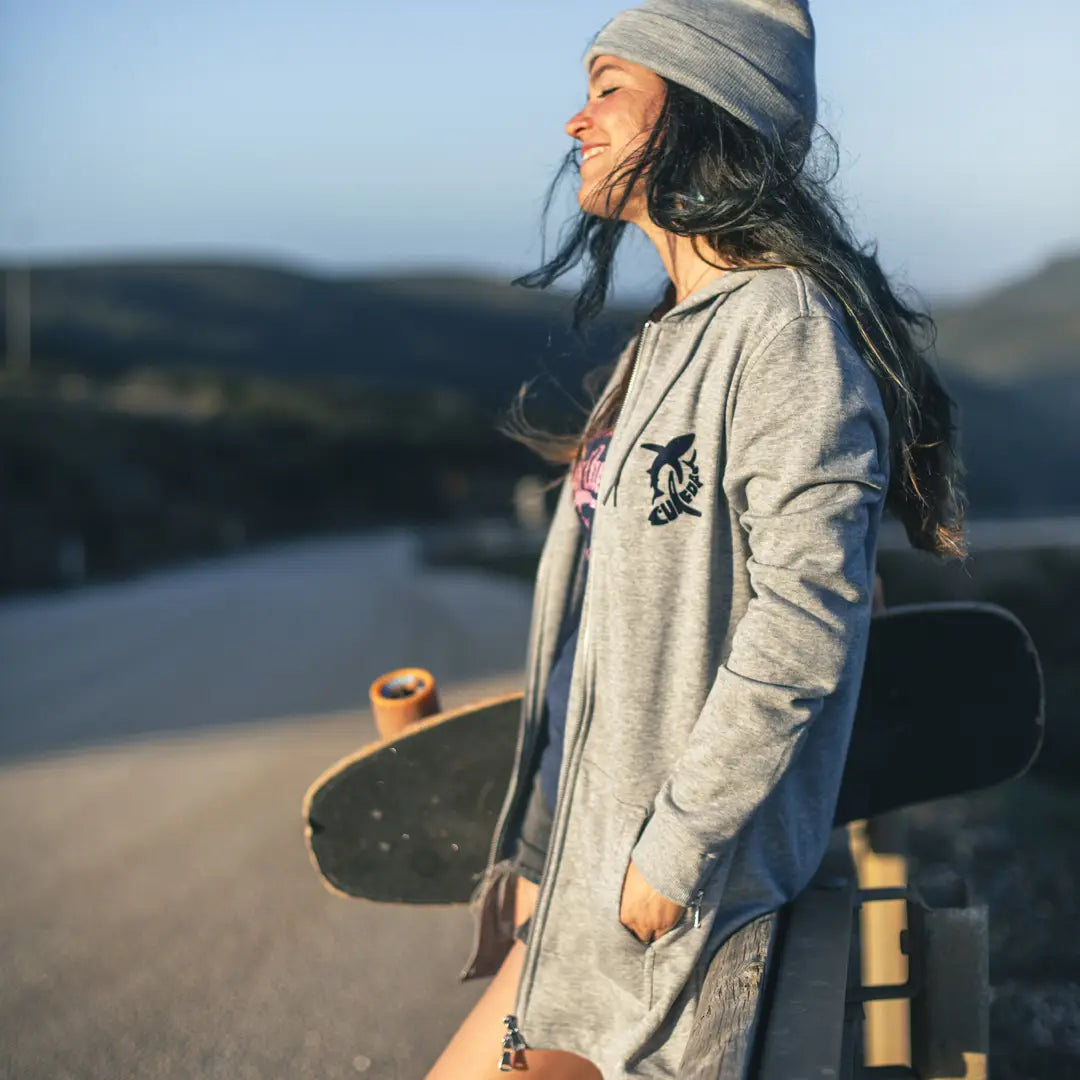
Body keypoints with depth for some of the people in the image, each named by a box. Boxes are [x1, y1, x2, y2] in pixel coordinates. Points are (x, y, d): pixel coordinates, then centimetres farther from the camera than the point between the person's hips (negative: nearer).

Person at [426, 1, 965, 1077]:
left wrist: (670, 854, -19)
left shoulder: (787, 326, -17)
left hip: (673, 866, -9)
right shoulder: (676, 333, 12)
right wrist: (540, 842, 17)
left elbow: (801, 631, -23)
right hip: (581, 826, 9)